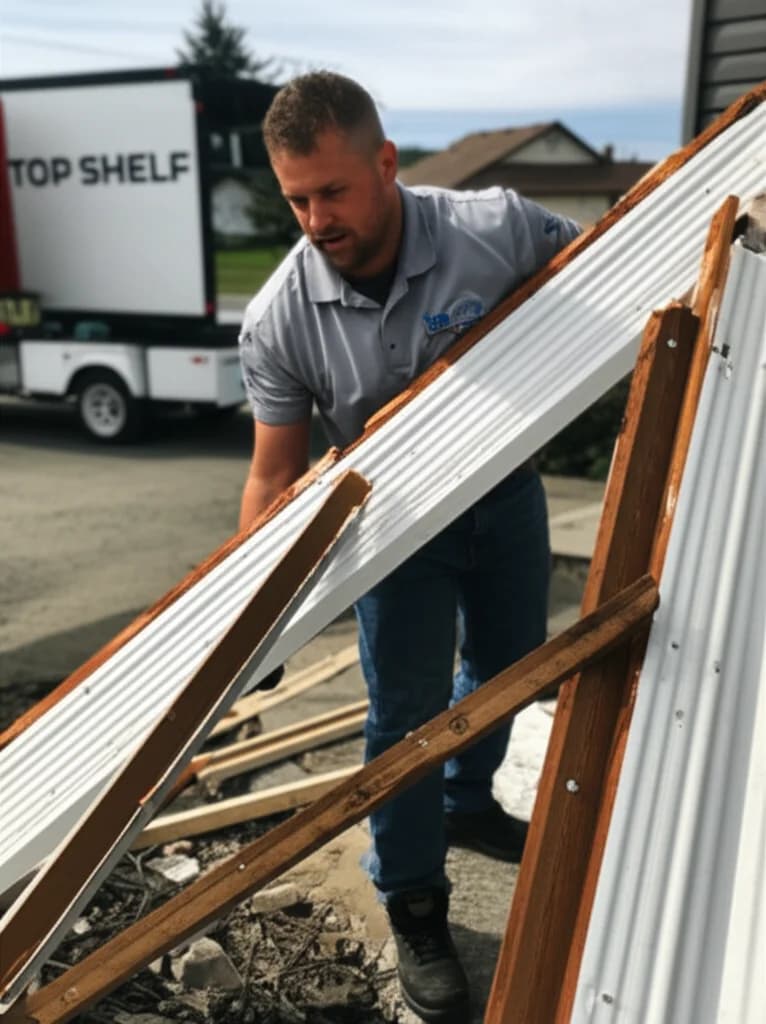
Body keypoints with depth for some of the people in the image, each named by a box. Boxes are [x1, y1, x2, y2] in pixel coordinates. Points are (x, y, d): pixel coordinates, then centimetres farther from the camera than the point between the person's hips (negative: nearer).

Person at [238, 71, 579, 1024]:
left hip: (507, 493, 3)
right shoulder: (277, 321, -22)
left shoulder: (495, 228, -22)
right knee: (407, 710, 2)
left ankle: (465, 803, 51)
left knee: (509, 662, 20)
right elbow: (275, 473, -14)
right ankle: (413, 906, 26)